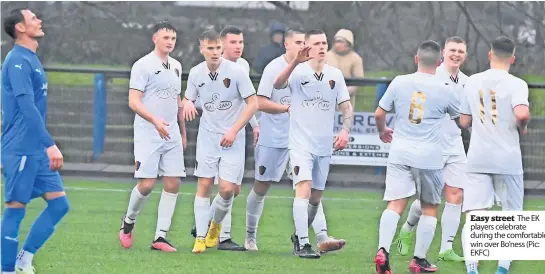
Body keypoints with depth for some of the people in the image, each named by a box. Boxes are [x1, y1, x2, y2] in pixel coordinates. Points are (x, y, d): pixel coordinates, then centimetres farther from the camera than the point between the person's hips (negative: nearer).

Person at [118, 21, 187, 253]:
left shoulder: (176, 66, 15)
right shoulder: (143, 65, -7)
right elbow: (134, 101, -14)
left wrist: (183, 133, 22)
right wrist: (155, 120, -27)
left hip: (172, 137, 6)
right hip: (148, 135, -6)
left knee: (172, 184, -2)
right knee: (147, 184, -11)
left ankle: (160, 236, 2)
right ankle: (128, 222, 16)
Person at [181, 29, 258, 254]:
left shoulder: (236, 71, -12)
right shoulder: (196, 73, 0)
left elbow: (252, 103, -7)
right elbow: (188, 99, 15)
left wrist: (234, 131, -13)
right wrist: (187, 104, -12)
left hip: (232, 138, -2)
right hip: (207, 136, 2)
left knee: (227, 189, -8)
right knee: (204, 185, -5)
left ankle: (216, 225, 22)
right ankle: (200, 237, 2)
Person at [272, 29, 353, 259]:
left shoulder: (335, 74, 6)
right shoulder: (298, 72, -6)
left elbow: (346, 106, 10)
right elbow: (277, 85, -26)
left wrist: (345, 130, -8)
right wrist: (295, 62, -41)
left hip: (324, 145, 5)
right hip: (301, 143, -5)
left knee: (316, 197, 12)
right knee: (304, 189, -19)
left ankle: (300, 235, 32)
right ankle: (302, 244, -20)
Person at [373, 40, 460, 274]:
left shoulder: (399, 82, 1)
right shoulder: (444, 90, -3)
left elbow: (379, 114, 6)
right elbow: (460, 116, 16)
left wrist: (382, 131, 27)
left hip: (400, 152, 2)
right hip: (429, 156, -2)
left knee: (395, 205, -3)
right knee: (430, 208, 12)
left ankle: (383, 250, -23)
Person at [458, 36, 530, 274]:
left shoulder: (473, 82, 7)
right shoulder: (516, 84, -6)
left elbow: (464, 122, 11)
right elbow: (522, 113, -23)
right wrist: (522, 128, -1)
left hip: (477, 158, 2)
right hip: (508, 160, -2)